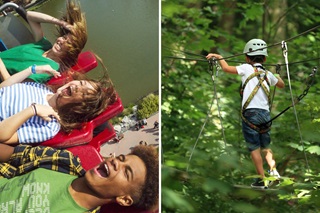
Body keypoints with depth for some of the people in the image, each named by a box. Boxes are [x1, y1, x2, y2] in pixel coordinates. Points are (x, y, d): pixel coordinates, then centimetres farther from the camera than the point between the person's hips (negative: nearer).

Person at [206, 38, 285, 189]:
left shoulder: (247, 68, 0)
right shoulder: (268, 74, 13)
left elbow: (226, 68, 5)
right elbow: (281, 85, 30)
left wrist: (218, 56, 20)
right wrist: (277, 76, 49)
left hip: (250, 113, -4)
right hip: (265, 113, 4)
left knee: (254, 148, 0)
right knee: (265, 147, 19)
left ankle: (262, 180, -1)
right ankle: (273, 170, 0)